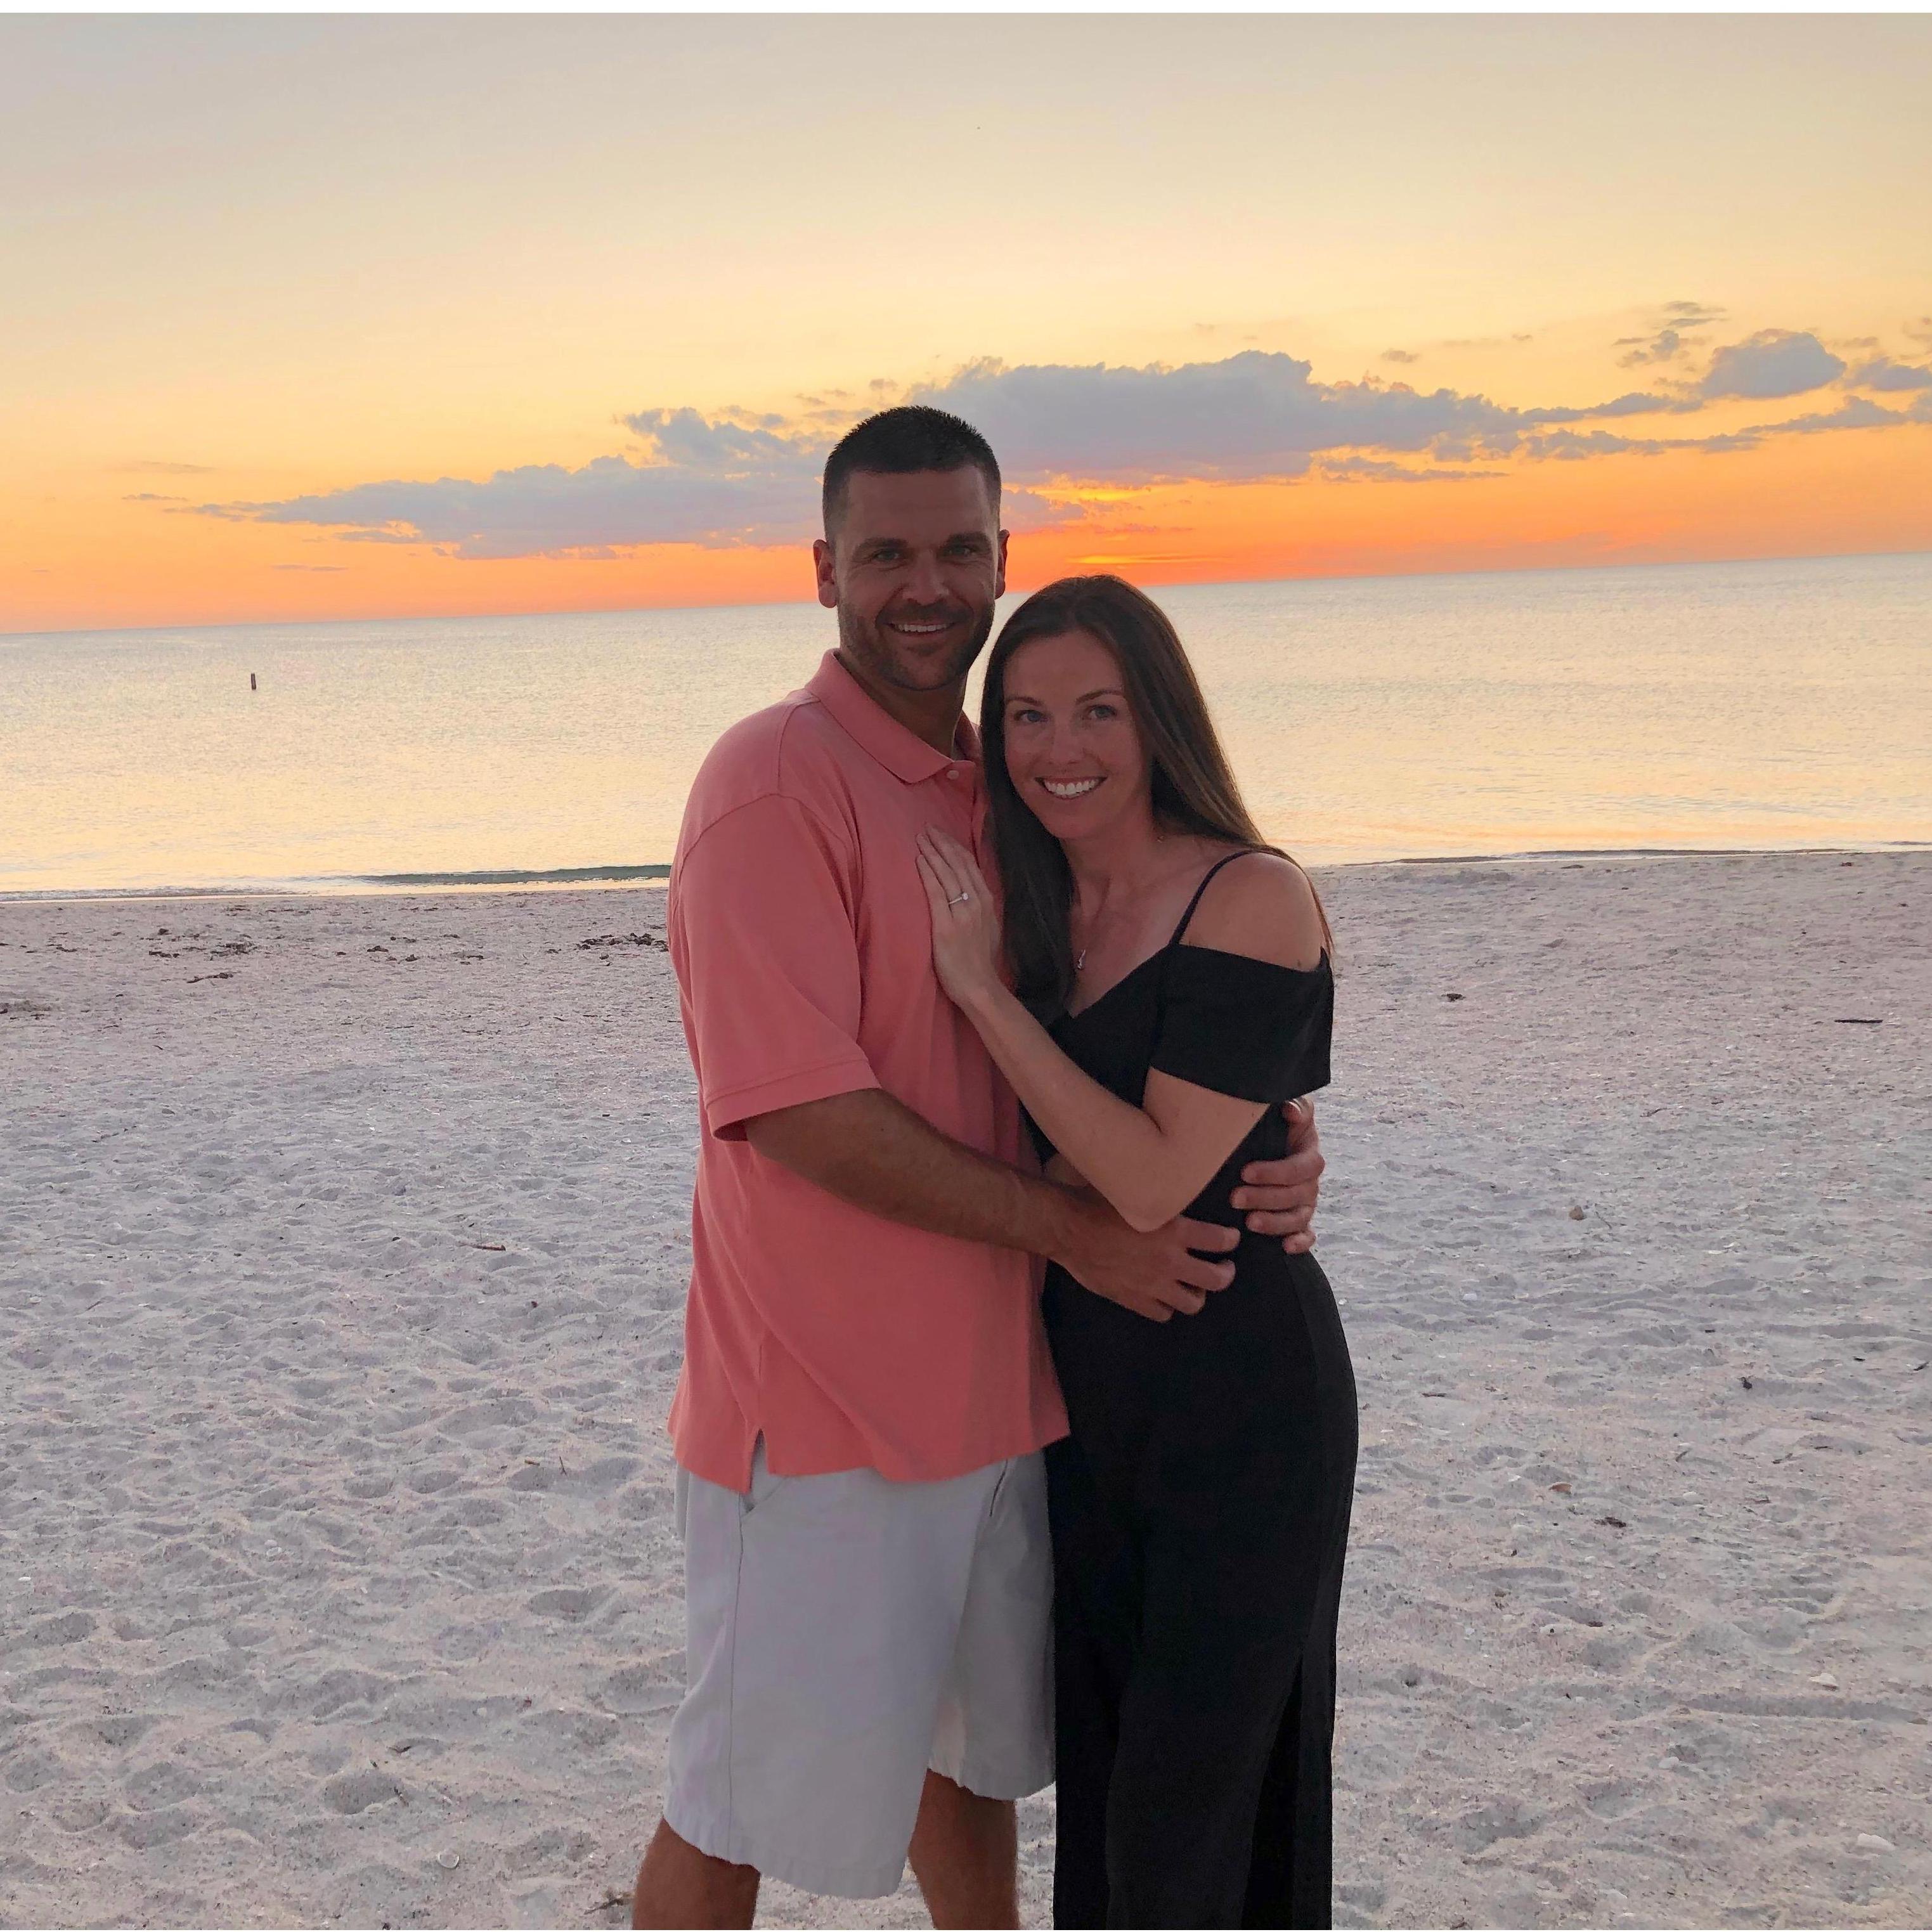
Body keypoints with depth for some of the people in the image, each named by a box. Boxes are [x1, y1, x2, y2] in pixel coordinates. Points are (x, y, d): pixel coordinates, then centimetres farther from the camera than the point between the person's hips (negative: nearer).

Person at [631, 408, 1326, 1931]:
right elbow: (801, 1111, -23)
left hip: (992, 1384, 8)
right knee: (745, 1804, 8)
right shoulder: (775, 779, -16)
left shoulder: (1005, 787, 8)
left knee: (968, 1745, 25)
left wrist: (1268, 1152, -6)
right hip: (820, 1402, -7)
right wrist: (1073, 1228, -17)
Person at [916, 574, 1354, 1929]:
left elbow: (1154, 1182, -23)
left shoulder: (1253, 899, -17)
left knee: (1192, 1817, 5)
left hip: (1238, 1396, -7)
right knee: (1099, 1779, 20)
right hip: (1084, 1385, 7)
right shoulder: (1038, 913, 5)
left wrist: (983, 989, -20)